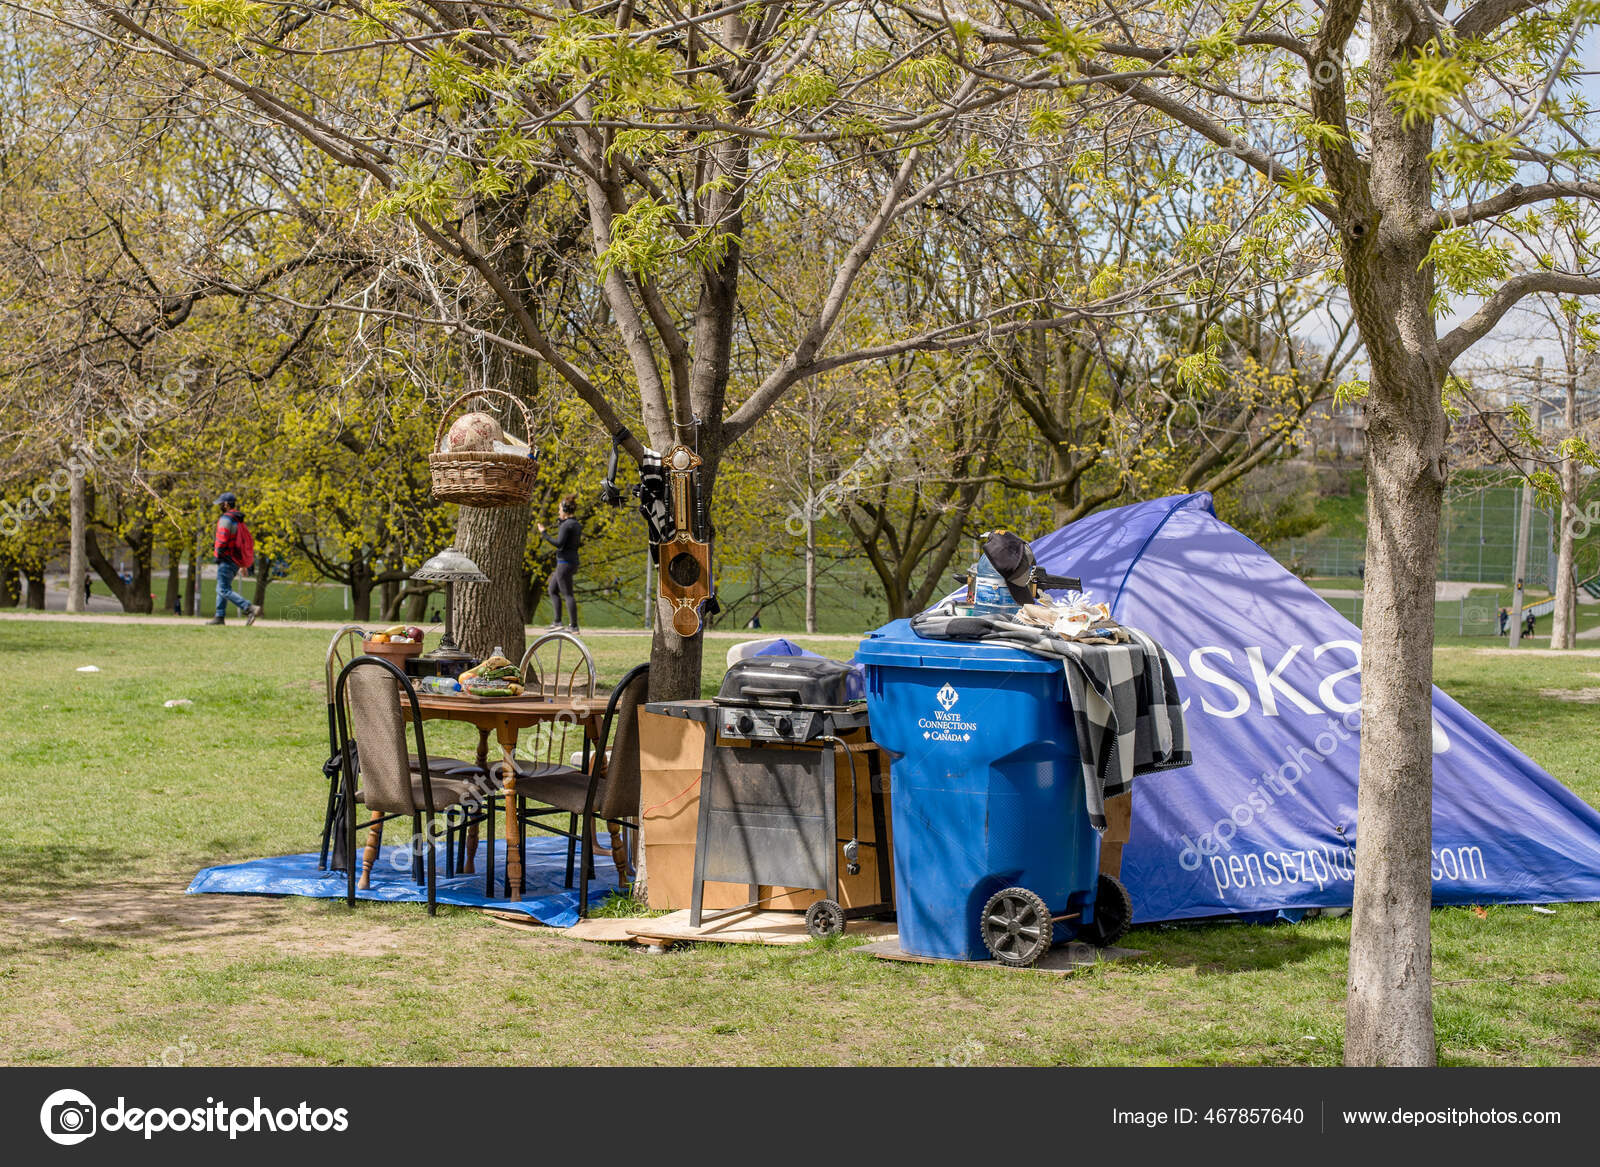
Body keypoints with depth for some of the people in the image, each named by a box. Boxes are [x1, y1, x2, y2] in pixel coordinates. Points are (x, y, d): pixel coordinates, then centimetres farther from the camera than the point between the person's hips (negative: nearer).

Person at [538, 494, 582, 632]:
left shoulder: (566, 525, -16)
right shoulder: (577, 525, 12)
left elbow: (559, 544, -22)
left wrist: (544, 533, -16)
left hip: (565, 562, -10)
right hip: (573, 561, 10)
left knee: (568, 594, -6)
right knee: (552, 590, 17)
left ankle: (574, 625, -4)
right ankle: (557, 621, 14)